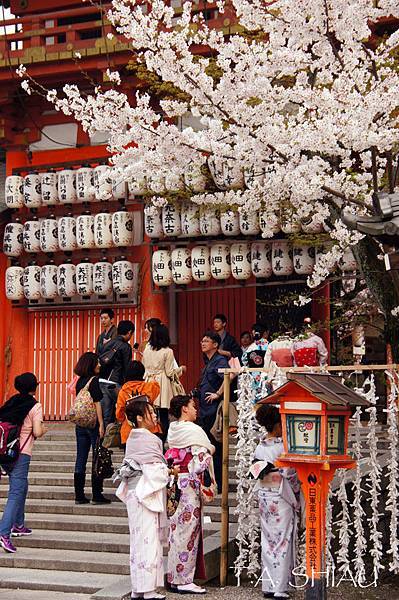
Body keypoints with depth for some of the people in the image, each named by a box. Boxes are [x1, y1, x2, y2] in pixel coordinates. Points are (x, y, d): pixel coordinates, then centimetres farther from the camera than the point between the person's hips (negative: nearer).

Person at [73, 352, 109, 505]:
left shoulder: (80, 381, 9)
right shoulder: (94, 380, -11)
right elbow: (97, 403, -15)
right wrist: (101, 425, -15)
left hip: (80, 424, 7)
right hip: (93, 423, -7)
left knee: (80, 460, 8)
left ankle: (79, 495, 12)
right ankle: (97, 495, 1)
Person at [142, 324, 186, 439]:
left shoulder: (146, 349, 5)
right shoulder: (168, 351, -9)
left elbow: (144, 366, 12)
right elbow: (169, 372, -6)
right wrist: (181, 369, 10)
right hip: (162, 386, -4)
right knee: (163, 418, 1)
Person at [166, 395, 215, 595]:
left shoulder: (173, 430, 13)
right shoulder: (193, 431, -12)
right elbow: (203, 458, -14)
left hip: (175, 483, 8)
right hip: (189, 484, -8)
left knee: (178, 528, 11)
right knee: (188, 528, -4)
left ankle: (175, 577, 16)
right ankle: (184, 580, -1)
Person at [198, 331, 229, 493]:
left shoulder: (220, 361, -12)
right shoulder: (208, 362, 17)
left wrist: (218, 394, -24)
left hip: (214, 410, -10)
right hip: (205, 410, 10)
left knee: (214, 448, -5)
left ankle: (218, 484, 2)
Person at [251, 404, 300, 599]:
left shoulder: (259, 448, 4)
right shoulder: (282, 447, -15)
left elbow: (256, 473, 8)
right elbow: (290, 474, -13)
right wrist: (296, 492, 3)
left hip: (264, 497, 6)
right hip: (281, 498, -6)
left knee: (267, 541, 12)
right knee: (283, 540, 0)